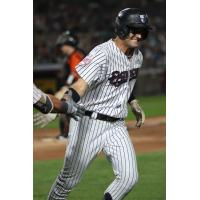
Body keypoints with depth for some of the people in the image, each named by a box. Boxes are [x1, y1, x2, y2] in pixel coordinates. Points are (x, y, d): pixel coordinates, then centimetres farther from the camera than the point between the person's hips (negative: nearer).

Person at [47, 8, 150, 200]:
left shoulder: (137, 56, 5)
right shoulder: (103, 54, -20)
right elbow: (81, 85, -33)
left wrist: (134, 104, 20)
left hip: (117, 125, 6)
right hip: (89, 123, -6)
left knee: (129, 177, -6)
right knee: (70, 177, 3)